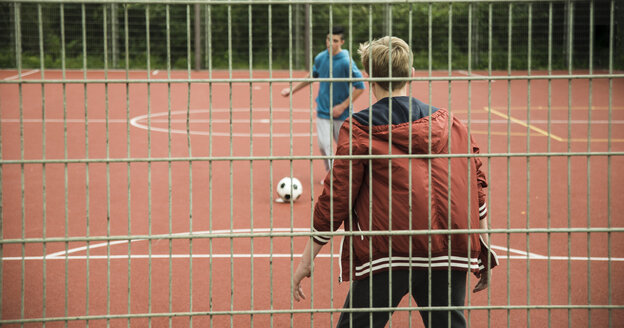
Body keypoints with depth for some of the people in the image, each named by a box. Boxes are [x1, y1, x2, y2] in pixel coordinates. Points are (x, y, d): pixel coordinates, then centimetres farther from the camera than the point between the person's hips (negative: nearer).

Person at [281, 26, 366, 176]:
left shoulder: (346, 62, -16)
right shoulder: (321, 57, -1)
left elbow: (360, 87, -12)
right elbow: (312, 75, 20)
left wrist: (343, 106, -14)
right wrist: (293, 89, 21)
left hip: (341, 113, -3)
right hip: (323, 110, 3)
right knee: (324, 144, -7)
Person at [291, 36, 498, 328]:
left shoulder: (358, 130, -1)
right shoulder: (448, 123, 11)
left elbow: (335, 198, -3)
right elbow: (477, 185, 12)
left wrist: (307, 260, 5)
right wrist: (483, 250, 21)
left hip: (386, 254, -4)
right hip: (450, 254, 4)